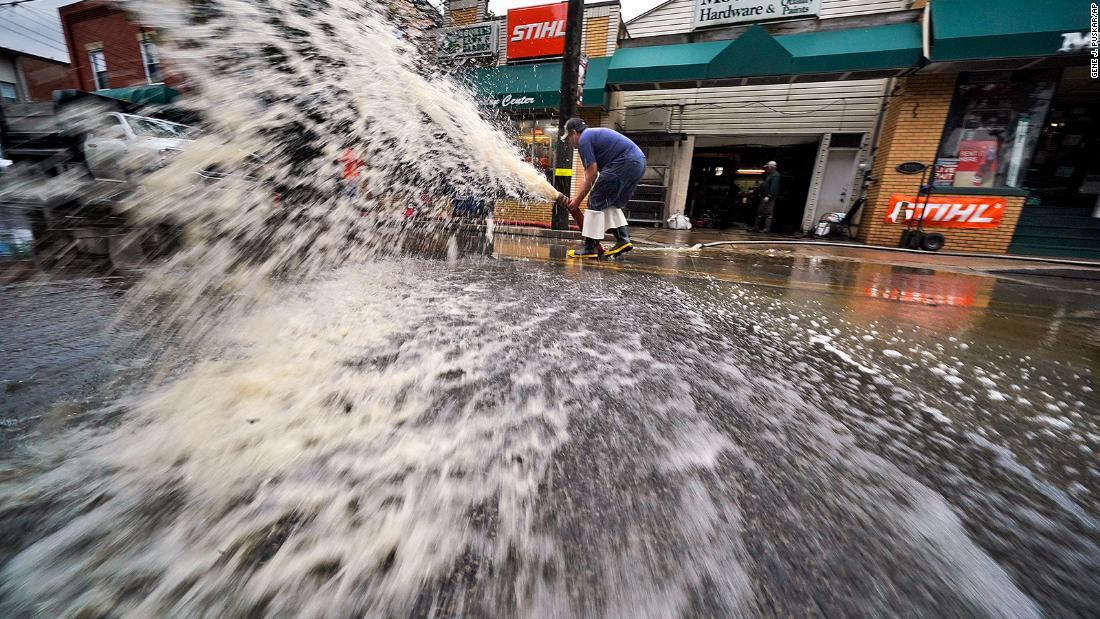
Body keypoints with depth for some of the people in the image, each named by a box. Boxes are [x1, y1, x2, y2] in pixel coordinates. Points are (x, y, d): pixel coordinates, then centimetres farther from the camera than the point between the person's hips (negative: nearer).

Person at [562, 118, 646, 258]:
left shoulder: (584, 139, -2)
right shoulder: (594, 134, 27)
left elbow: (591, 175, -8)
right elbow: (589, 175, 24)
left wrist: (578, 200, -1)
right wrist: (578, 197, 22)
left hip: (625, 164, -10)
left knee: (596, 202, -5)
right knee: (612, 204, 19)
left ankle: (590, 247, -5)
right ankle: (623, 239, 12)